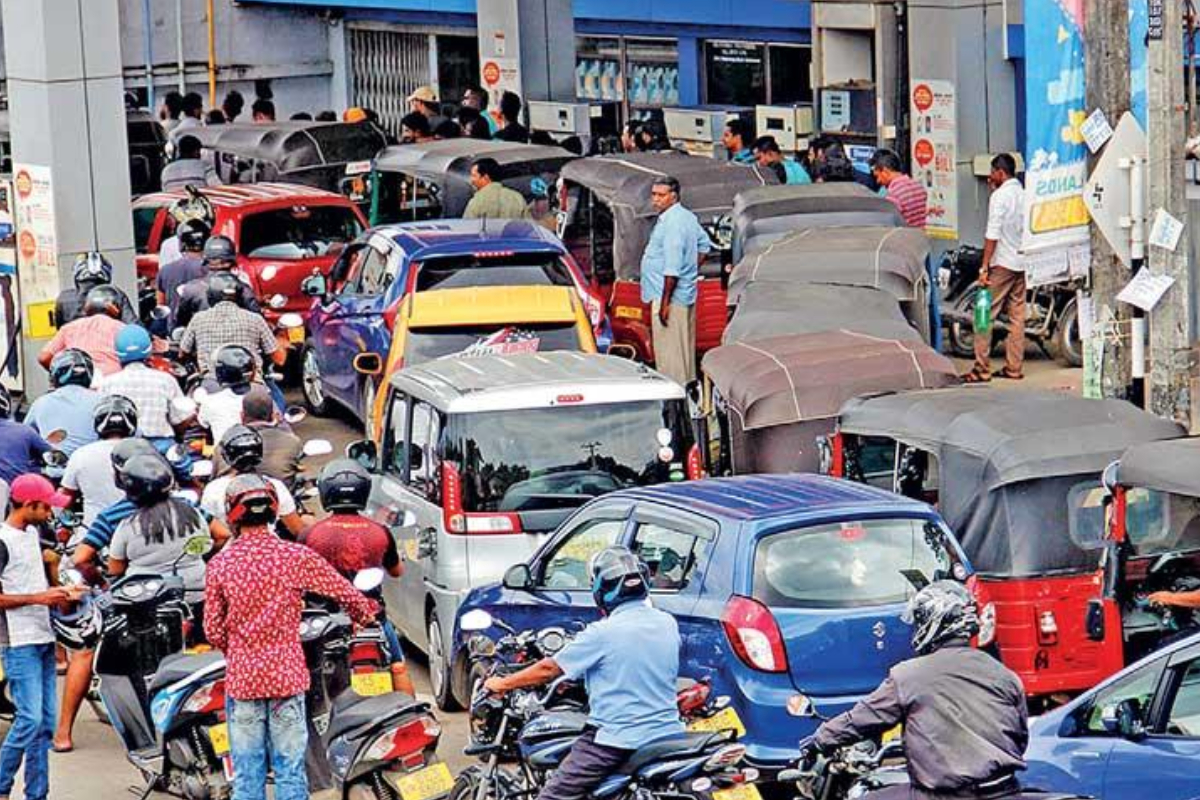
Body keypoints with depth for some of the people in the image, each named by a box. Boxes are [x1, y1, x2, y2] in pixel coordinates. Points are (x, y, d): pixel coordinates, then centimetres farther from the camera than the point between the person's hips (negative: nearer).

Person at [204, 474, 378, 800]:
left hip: (241, 677, 1)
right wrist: (365, 614, 25)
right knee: (290, 768, 5)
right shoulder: (296, 557, -7)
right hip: (287, 675, -1)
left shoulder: (219, 564, -4)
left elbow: (213, 629, 1)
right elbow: (346, 593, 3)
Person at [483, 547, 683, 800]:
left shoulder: (603, 633, -13)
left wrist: (501, 684, 9)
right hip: (666, 731, 7)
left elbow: (549, 669, -4)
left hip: (618, 740, -6)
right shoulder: (668, 624, 4)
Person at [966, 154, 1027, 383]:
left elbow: (993, 234, -16)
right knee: (1017, 316, 10)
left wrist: (984, 266, -14)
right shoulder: (1025, 195, 10)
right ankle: (1014, 367, 11)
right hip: (1022, 263, 7)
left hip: (1002, 263, -7)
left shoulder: (999, 196, -12)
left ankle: (982, 369, -6)